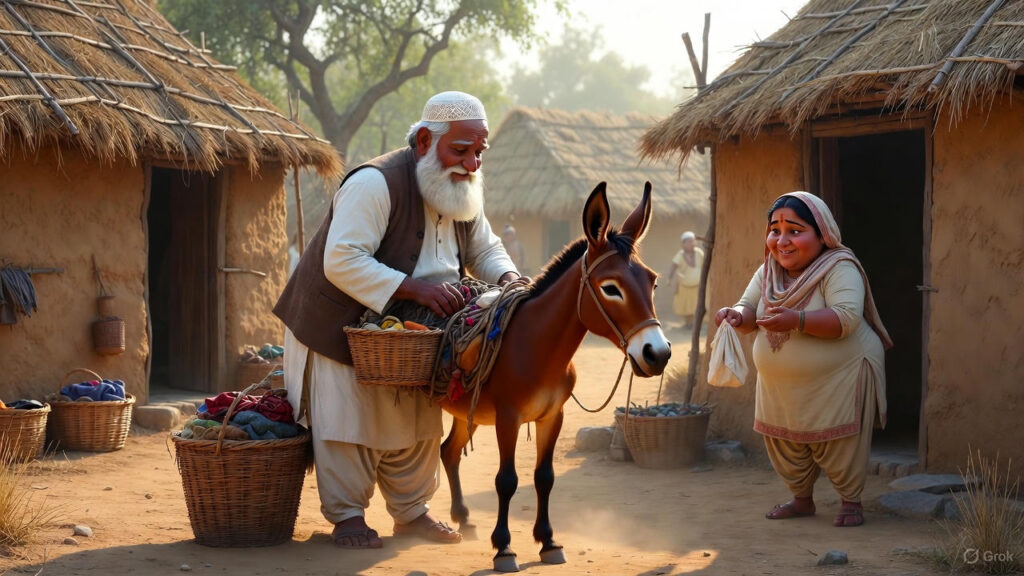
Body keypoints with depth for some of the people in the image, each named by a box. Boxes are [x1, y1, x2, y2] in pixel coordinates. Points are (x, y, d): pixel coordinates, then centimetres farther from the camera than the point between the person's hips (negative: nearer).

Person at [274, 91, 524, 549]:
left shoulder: (464, 191, -2)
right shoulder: (375, 184, -28)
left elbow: (484, 249, 13)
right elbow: (342, 262, -34)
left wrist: (508, 279, -11)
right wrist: (414, 288, -39)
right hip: (338, 326, -7)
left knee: (416, 423, 11)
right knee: (347, 420, -3)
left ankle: (412, 512, 25)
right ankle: (346, 516, 11)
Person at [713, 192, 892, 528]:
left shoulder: (839, 268, -20)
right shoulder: (768, 272, 3)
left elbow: (847, 317, -32)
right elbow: (750, 311, 1)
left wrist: (797, 320, -44)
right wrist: (737, 316, -24)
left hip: (839, 378, -7)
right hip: (780, 384, 7)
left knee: (837, 447, -1)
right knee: (784, 445, 14)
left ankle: (851, 501, 20)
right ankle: (801, 499, 35)